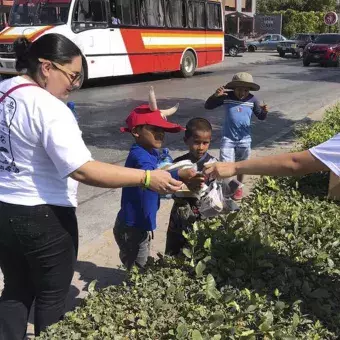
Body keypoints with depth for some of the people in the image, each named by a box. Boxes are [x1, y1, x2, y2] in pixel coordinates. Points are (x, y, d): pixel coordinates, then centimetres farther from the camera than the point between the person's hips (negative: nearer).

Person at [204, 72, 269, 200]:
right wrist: (215, 95, -25)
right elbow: (208, 106, -7)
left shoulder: (252, 100, -5)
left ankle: (239, 187, 38)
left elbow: (261, 117, 5)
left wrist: (264, 111, -19)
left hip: (244, 139, 2)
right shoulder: (226, 97, -9)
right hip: (228, 138, -2)